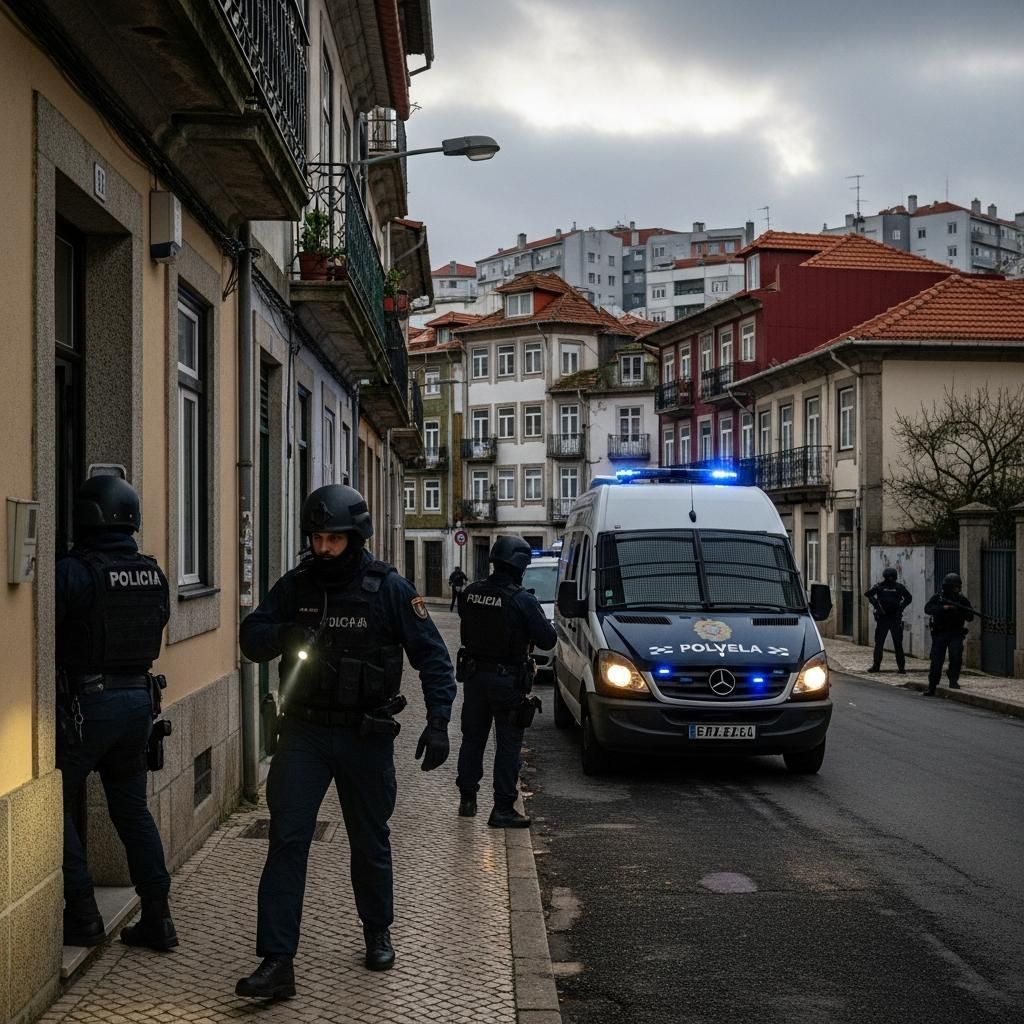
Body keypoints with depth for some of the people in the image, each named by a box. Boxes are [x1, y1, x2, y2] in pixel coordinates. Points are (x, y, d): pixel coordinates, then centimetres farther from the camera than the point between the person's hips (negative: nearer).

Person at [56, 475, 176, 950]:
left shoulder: (71, 572, -16)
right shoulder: (153, 574, 5)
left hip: (86, 703, -6)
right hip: (138, 698, 7)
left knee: (57, 806, 8)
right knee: (132, 808, 15)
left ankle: (82, 916, 6)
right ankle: (157, 918, 15)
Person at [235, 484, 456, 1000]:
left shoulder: (388, 588, -7)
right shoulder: (295, 585, 0)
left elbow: (432, 656, -4)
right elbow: (251, 637, 1)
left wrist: (438, 722, -13)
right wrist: (285, 634, -22)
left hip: (366, 736, -1)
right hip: (304, 732, 1)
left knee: (370, 841, 14)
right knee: (286, 840, -8)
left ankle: (377, 935, 37)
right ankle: (277, 962, -6)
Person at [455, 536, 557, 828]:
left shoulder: (470, 594, -2)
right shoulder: (523, 601, -18)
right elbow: (547, 639, -14)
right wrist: (539, 615, 5)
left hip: (474, 676, 5)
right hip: (508, 681, -5)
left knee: (472, 738, 18)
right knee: (508, 744, 3)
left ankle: (467, 799, 26)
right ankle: (502, 809, 3)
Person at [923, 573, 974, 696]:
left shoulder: (962, 599, 4)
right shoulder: (937, 597, 0)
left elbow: (970, 618, 3)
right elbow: (928, 609, -16)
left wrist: (969, 612, -20)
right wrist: (944, 608, -26)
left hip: (956, 634, 1)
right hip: (939, 634, -1)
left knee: (956, 658, -17)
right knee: (936, 661, 1)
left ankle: (953, 681, 0)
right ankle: (931, 688, 11)